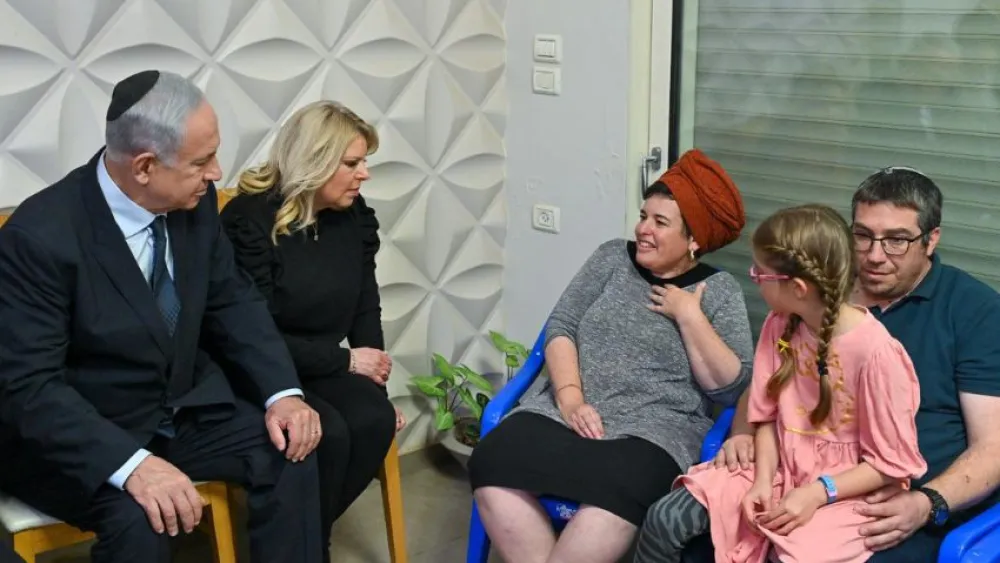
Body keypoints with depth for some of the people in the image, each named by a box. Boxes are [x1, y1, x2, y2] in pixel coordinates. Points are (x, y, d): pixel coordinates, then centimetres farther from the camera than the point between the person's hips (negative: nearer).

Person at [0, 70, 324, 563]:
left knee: (290, 450, -12)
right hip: (72, 435, -6)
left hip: (180, 411, 6)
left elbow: (232, 300, 4)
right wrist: (131, 463, -39)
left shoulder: (194, 201, -7)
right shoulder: (39, 236, -25)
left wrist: (282, 392, -12)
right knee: (139, 519, -31)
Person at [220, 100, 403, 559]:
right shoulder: (249, 220, -18)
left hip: (321, 367, 6)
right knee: (327, 433, -31)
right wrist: (345, 361, -16)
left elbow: (365, 309, 10)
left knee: (375, 420, -24)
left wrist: (376, 383, -3)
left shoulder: (355, 217, 3)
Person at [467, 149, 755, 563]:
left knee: (614, 492, -38)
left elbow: (730, 388, -2)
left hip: (654, 428, -3)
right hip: (570, 411, 3)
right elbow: (560, 327, 6)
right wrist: (569, 397, -10)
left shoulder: (719, 290, 7)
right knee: (492, 465, -27)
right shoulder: (613, 257, 14)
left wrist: (688, 315, -8)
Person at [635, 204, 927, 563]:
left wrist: (818, 493, -20)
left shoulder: (875, 351, -21)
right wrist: (763, 479, -8)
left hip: (842, 491, -5)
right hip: (779, 472, 6)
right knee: (664, 521, -9)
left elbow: (892, 463, -14)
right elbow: (767, 415, 7)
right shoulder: (780, 326, -1)